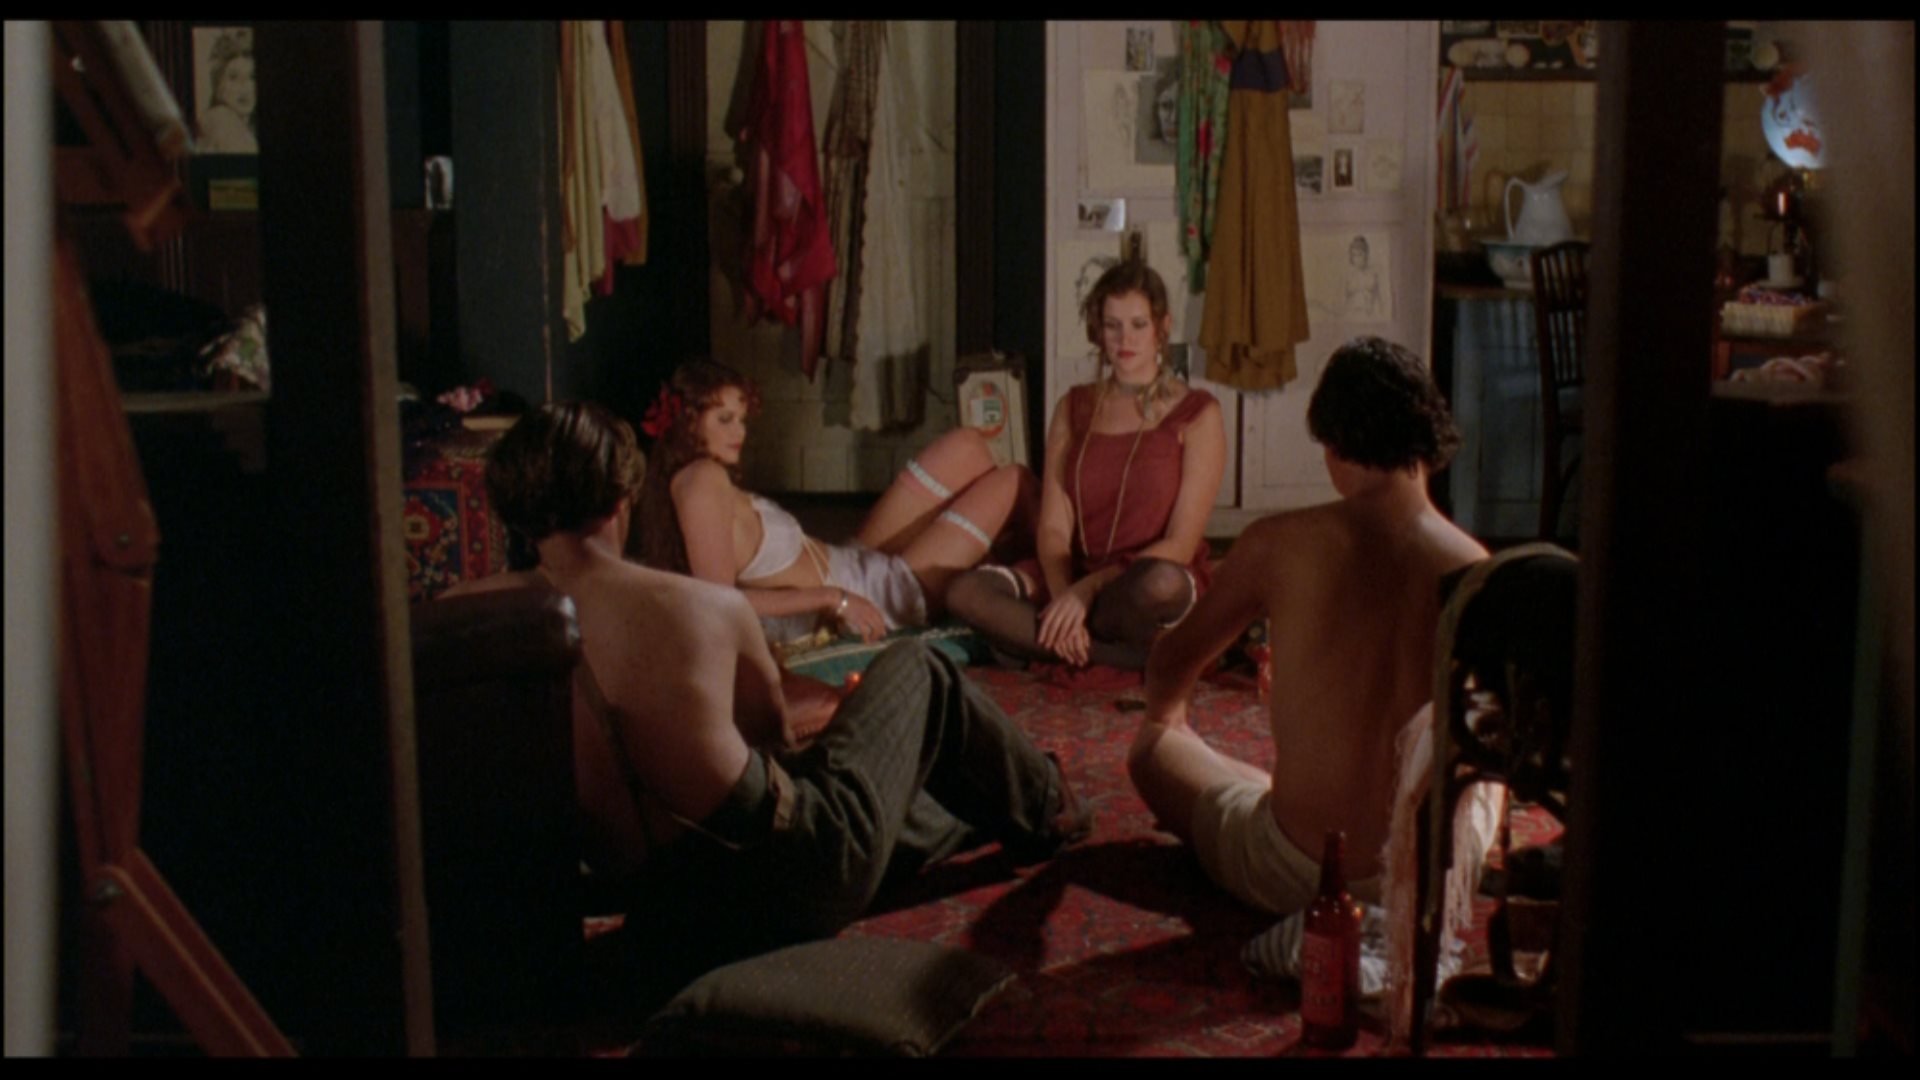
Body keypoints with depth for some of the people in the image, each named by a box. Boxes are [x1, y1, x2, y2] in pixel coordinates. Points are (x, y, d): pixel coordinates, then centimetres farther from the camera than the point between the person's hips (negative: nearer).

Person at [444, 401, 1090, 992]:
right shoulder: (709, 608, -13)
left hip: (664, 927, 5)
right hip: (801, 874, -5)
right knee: (915, 670, 21)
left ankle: (993, 819, 61)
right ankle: (1043, 813, 43)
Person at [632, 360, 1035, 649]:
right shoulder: (701, 479, -27)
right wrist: (832, 598, -29)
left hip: (854, 562, 10)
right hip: (867, 597, -10)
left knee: (967, 447, 11)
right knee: (1011, 481, 2)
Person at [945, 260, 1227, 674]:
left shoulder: (1198, 414, -2)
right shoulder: (1074, 408, 11)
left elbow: (1180, 545, -9)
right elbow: (1053, 529, 1)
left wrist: (1088, 588, -19)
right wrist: (1064, 596, -20)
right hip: (1074, 576, 5)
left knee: (1160, 584, -42)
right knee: (967, 593, -25)